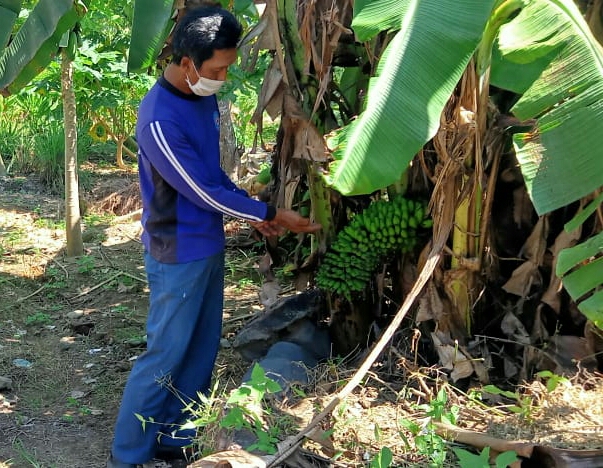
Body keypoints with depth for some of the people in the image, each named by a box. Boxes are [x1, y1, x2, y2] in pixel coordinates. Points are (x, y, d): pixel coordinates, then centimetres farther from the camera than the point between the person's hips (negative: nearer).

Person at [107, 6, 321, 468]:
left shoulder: (204, 97, 1)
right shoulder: (159, 120, -26)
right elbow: (204, 192, -20)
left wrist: (251, 211, 6)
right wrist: (271, 214, -12)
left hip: (209, 245, 9)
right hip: (178, 255, -8)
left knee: (202, 349, 16)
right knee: (164, 358, 1)